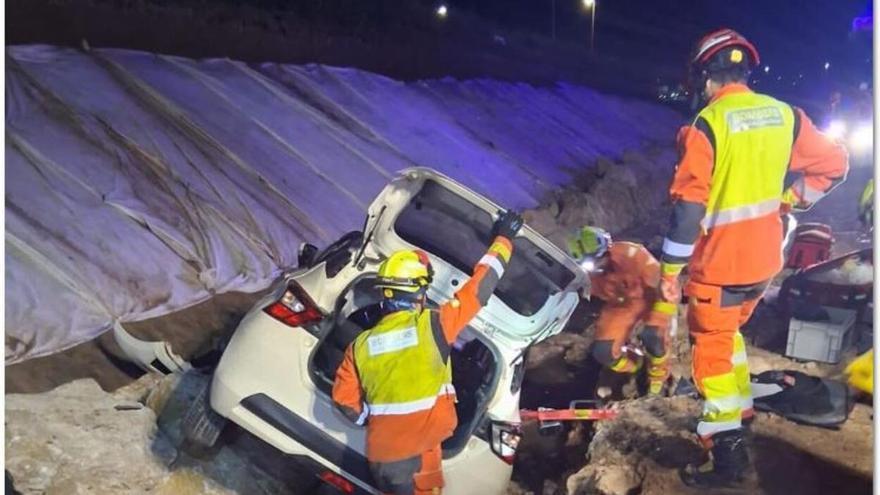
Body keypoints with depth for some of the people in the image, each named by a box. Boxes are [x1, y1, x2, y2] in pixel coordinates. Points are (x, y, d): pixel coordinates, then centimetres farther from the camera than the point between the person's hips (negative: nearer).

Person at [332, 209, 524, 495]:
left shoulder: (361, 345, -1)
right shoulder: (431, 326, -13)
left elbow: (344, 400, 6)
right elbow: (479, 286, -5)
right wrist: (503, 239, 7)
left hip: (380, 455, 5)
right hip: (418, 455, -5)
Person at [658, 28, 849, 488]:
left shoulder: (707, 124, -18)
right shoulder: (785, 114, 2)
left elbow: (689, 202, -20)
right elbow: (833, 163, 8)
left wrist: (670, 268, -13)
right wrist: (785, 200, 14)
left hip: (719, 261, -7)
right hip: (765, 257, 7)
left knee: (711, 346, 4)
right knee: (728, 329, 28)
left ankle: (727, 453, 5)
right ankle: (740, 405, 40)